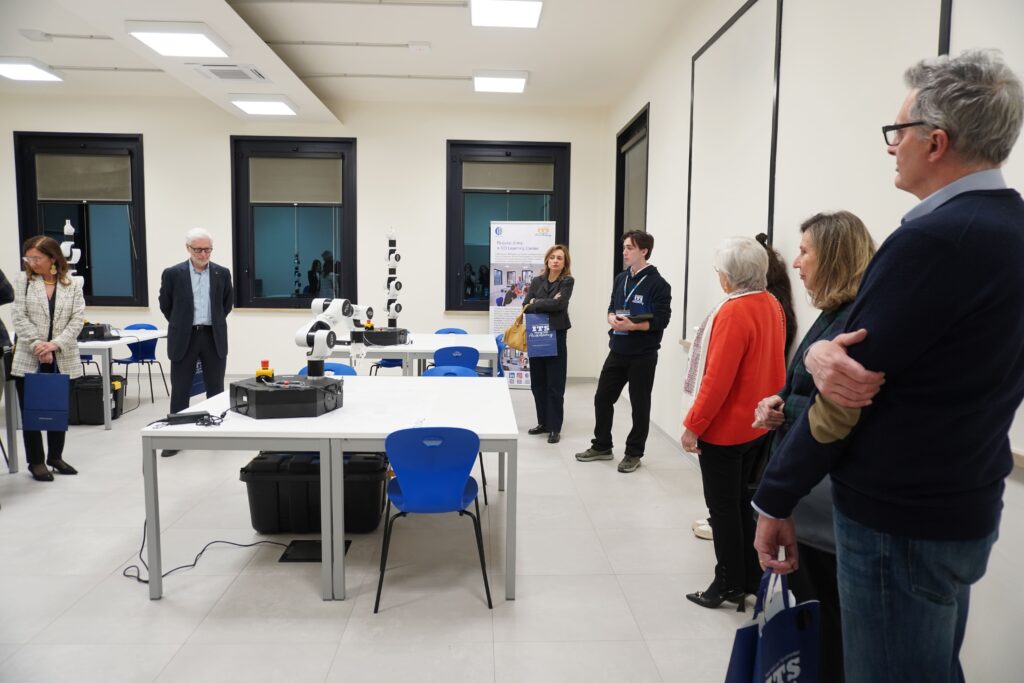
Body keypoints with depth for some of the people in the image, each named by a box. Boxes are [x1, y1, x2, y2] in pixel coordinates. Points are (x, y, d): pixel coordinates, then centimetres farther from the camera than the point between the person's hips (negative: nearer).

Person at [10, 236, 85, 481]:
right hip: (29, 359, -1)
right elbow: (20, 317, -4)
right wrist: (37, 345, -15)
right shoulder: (23, 280, 4)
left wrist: (55, 344, -17)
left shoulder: (72, 285, 4)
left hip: (63, 360, 1)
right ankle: (36, 461, 17)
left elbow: (77, 319, -4)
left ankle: (55, 456, 26)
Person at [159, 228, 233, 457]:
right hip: (184, 338, -1)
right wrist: (180, 325, 11)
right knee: (180, 389, 5)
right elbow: (165, 305, 7)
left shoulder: (222, 273, 2)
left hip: (214, 337, 2)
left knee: (215, 387, 9)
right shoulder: (173, 273, -4)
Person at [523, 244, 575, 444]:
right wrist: (547, 303, -14)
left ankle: (555, 427, 6)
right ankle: (543, 422, 24)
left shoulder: (567, 281, -3)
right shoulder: (537, 281, 9)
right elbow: (527, 306, -1)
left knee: (555, 384, -1)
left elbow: (559, 304, -17)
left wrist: (536, 303, -5)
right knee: (537, 383, 10)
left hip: (556, 337, -4)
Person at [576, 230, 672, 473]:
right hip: (617, 351, 6)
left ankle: (633, 454, 21)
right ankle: (601, 446, 28)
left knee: (640, 405, 6)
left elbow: (661, 320, -15)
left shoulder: (658, 284, -11)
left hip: (642, 355, -6)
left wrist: (632, 326, -26)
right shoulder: (621, 278, 10)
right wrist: (612, 318, -8)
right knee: (602, 398, 11)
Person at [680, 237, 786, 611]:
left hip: (724, 429, -8)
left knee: (723, 507, 7)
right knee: (740, 502, 20)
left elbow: (717, 379, -24)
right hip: (757, 425, 8)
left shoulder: (733, 313, -23)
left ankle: (730, 584, 19)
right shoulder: (772, 305, 3)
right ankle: (748, 578, 30)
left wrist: (693, 425, -15)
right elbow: (771, 365, 11)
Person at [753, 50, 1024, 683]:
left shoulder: (934, 238, -23)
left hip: (899, 520, -9)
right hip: (966, 507, 9)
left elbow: (846, 395, -20)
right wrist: (823, 353, -19)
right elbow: (871, 351, 3)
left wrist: (775, 499, -10)